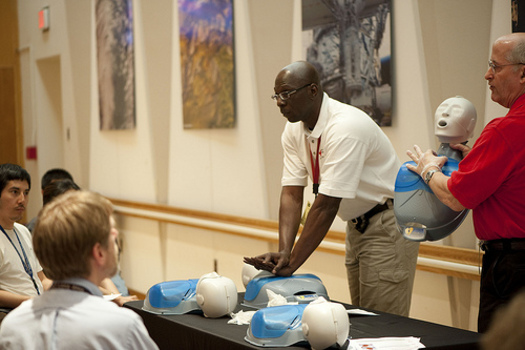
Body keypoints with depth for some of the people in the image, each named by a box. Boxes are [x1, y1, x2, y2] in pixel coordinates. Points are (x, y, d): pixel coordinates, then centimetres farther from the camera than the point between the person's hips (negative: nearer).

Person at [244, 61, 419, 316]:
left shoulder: (345, 128, -28)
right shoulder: (294, 130, -2)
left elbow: (327, 205, -30)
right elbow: (292, 194, -5)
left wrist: (292, 264, -28)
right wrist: (283, 252, -20)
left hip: (387, 225, -8)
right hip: (357, 225, 8)